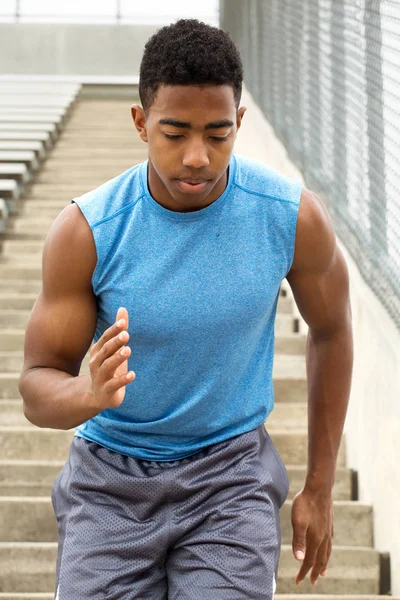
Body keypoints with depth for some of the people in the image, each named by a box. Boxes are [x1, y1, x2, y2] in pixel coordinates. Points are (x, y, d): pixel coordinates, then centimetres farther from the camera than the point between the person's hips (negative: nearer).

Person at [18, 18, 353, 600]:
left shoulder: (293, 217, -14)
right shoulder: (86, 230, -17)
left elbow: (331, 328, 6)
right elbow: (38, 389, -11)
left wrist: (320, 487, 8)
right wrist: (91, 392, -36)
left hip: (230, 471, 0)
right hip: (112, 475, 0)